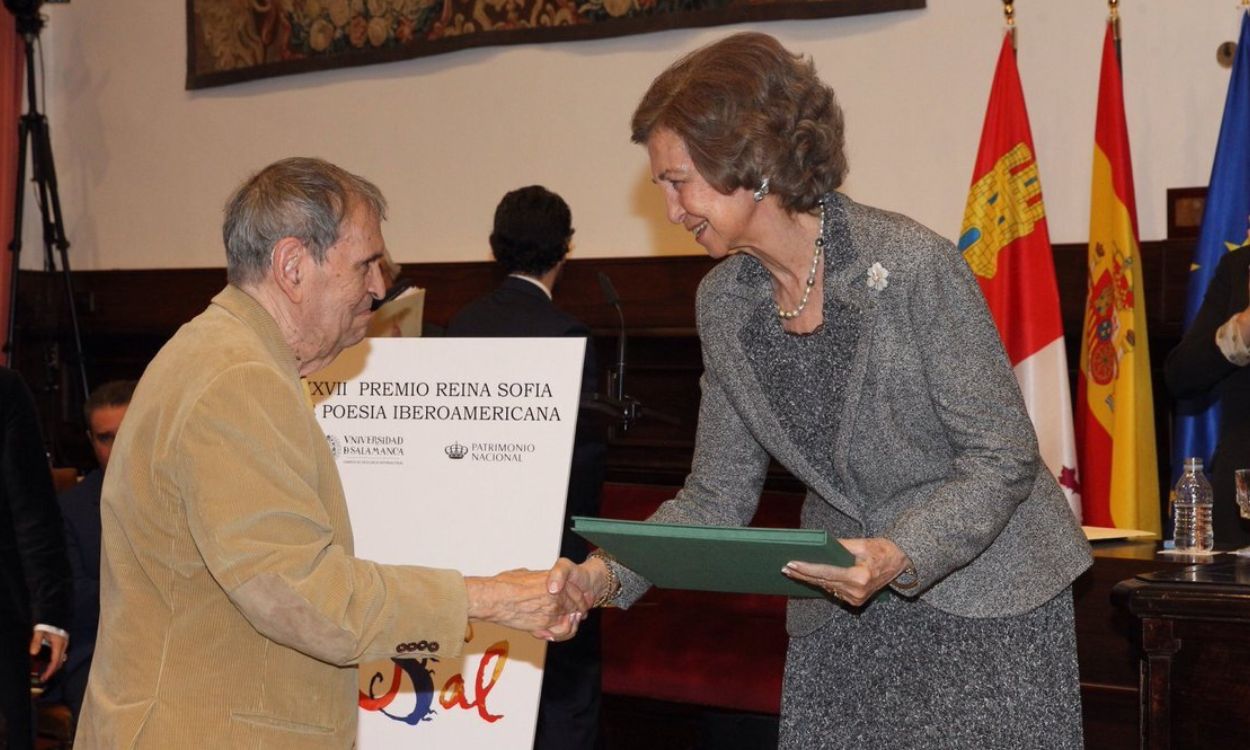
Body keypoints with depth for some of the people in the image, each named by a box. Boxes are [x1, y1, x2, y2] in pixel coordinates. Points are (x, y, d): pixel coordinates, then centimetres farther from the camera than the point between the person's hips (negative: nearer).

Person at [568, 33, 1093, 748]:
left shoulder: (915, 265, -20)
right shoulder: (724, 301, -1)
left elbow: (1003, 459, -17)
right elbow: (718, 497, 3)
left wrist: (899, 556, -31)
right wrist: (605, 576, -12)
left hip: (982, 598, -5)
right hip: (841, 612, 5)